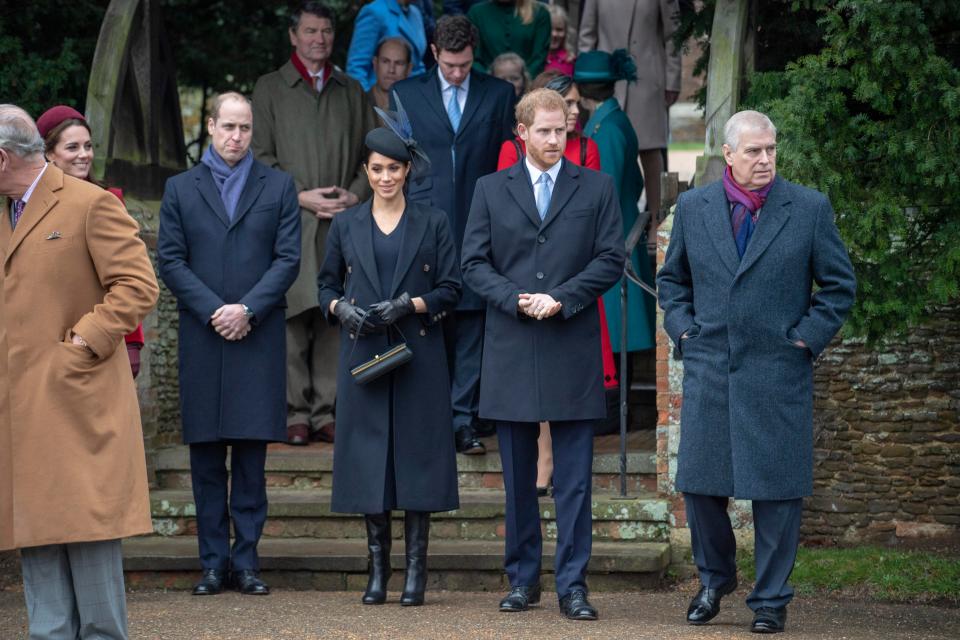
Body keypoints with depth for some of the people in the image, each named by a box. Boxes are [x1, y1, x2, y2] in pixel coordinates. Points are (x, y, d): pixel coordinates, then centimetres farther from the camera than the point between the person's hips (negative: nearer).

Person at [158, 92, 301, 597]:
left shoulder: (278, 187, 10)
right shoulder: (180, 189, 11)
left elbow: (288, 258, 2)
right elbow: (170, 260, 3)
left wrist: (248, 309, -10)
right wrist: (212, 310, -9)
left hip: (258, 336, -1)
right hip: (201, 338, 1)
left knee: (252, 452, -1)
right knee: (205, 455, 2)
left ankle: (246, 560, 4)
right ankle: (213, 561, 7)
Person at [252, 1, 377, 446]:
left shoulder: (351, 92, 17)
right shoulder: (270, 88, 9)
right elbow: (261, 156, 2)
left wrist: (356, 194, -2)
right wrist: (301, 196, -9)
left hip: (343, 222, 2)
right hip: (291, 224, -2)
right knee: (292, 317, -6)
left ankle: (326, 411, 3)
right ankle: (295, 413, -2)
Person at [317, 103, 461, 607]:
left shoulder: (433, 224, 6)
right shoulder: (345, 226, 11)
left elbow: (450, 289, 2)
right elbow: (327, 285, 14)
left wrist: (410, 305, -14)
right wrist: (339, 308, -8)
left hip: (418, 356, -1)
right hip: (363, 353, 2)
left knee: (417, 452, -4)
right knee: (367, 456, -1)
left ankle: (415, 570, 1)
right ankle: (378, 569, 7)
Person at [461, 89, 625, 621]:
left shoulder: (596, 188, 7)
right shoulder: (491, 190, 9)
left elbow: (610, 259, 1)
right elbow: (473, 263, 5)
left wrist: (560, 298, -12)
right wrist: (517, 300, -11)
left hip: (572, 351, -1)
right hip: (510, 352, 1)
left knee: (574, 477, -2)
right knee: (518, 477, 7)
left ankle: (573, 584, 0)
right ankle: (522, 579, 15)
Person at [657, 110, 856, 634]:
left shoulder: (809, 208, -1)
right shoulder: (693, 208, 7)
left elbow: (839, 284, 4)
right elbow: (672, 279, 18)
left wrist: (806, 337, -4)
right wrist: (683, 330, 5)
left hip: (778, 373, -2)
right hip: (709, 370, 2)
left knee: (777, 491, 0)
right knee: (699, 484, 6)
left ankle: (770, 600, 11)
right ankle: (714, 577, 28)